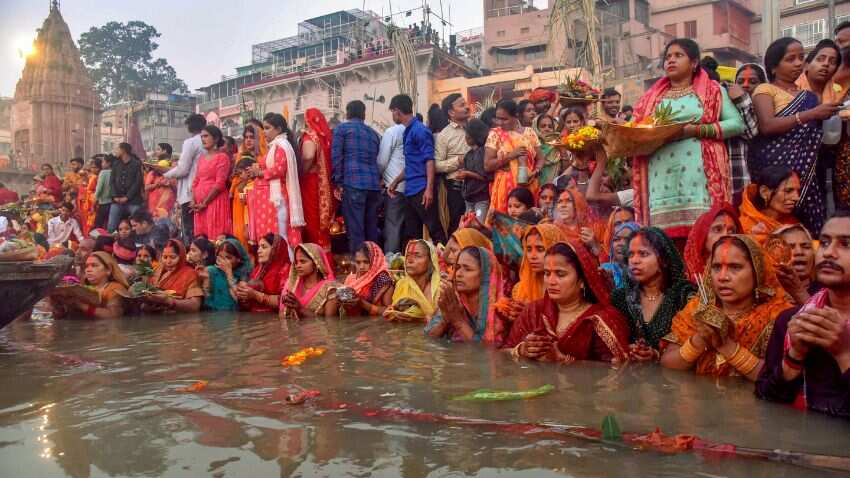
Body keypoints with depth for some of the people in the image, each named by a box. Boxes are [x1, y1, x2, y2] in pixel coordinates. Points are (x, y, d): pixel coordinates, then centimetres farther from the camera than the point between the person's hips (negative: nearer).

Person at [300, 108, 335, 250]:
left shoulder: (310, 136, -13)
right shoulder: (325, 135, 6)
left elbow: (308, 156, -30)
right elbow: (327, 160, 9)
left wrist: (303, 172, -15)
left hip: (311, 181, -7)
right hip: (324, 182, 7)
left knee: (312, 217, 0)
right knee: (322, 216, 13)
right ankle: (324, 247, 17)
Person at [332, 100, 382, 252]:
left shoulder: (341, 128, 7)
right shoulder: (373, 133, 23)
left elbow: (336, 157, -4)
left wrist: (338, 183, -3)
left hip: (353, 183, -5)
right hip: (374, 185, 5)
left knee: (355, 229, -6)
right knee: (371, 228, 9)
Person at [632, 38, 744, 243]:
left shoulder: (712, 90, 14)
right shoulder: (652, 97, 21)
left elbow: (737, 123, 2)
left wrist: (696, 130, -10)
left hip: (698, 174, -2)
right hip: (662, 177, 2)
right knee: (665, 232, -5)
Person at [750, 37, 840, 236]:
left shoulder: (808, 96, 19)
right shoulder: (765, 89, 2)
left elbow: (814, 133, 25)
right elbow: (767, 126, -15)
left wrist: (830, 113, 9)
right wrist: (810, 114, -16)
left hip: (805, 171, 5)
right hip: (774, 168, -5)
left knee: (807, 226, -3)